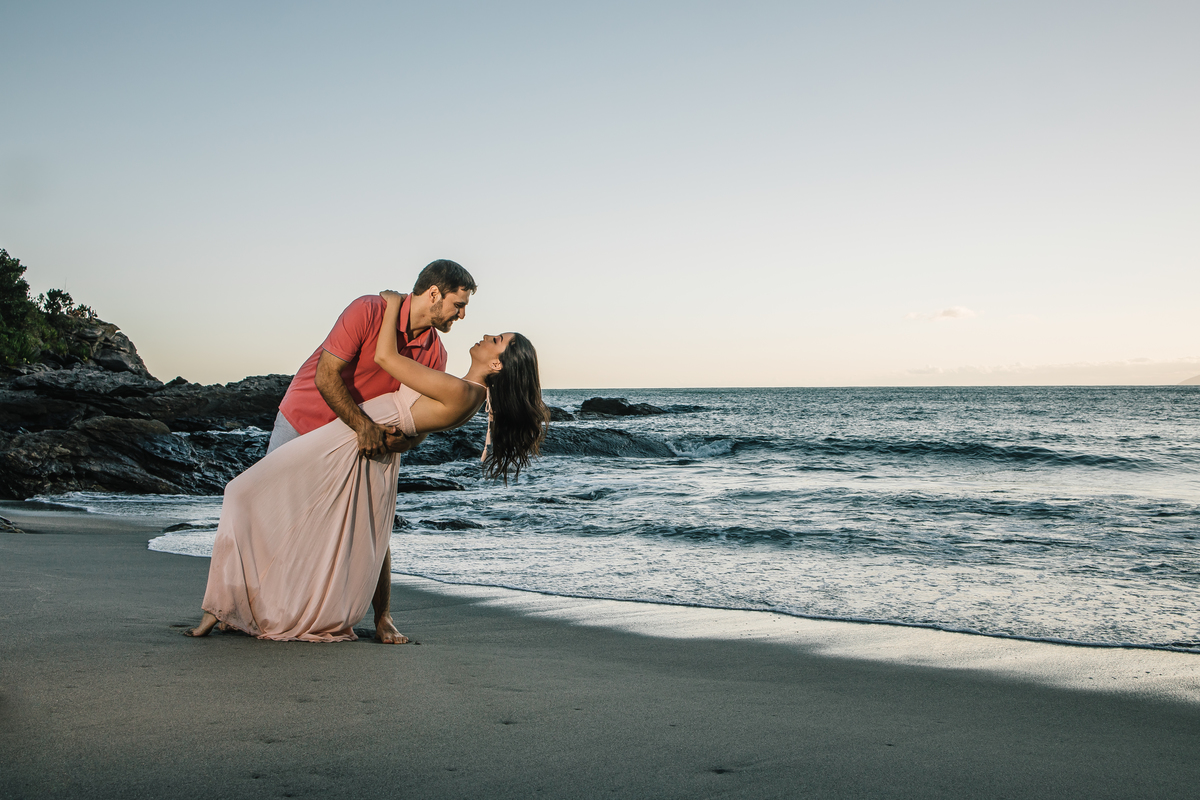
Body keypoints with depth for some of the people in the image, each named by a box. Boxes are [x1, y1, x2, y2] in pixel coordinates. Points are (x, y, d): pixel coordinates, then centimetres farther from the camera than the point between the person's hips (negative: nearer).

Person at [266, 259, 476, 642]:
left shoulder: (434, 353, -7)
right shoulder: (369, 311, -24)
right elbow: (326, 375, -26)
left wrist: (404, 440, -25)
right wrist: (363, 425, -34)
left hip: (359, 444, 4)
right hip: (303, 420, -4)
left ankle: (383, 618, 2)